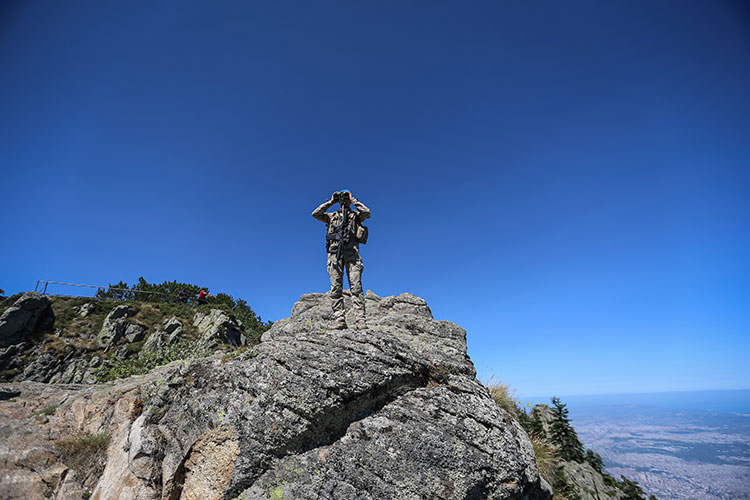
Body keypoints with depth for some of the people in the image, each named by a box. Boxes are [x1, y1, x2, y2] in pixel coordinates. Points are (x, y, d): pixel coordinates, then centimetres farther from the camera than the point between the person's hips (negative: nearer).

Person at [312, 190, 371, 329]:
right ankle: (339, 319, -9)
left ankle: (360, 320, -16)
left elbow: (367, 213, 3)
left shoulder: (355, 214, 23)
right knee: (336, 288, -7)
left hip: (351, 250, -2)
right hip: (334, 251, 2)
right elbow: (315, 214, 17)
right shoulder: (332, 216, 29)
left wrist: (353, 200, 13)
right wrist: (330, 202, 20)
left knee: (356, 286, -12)